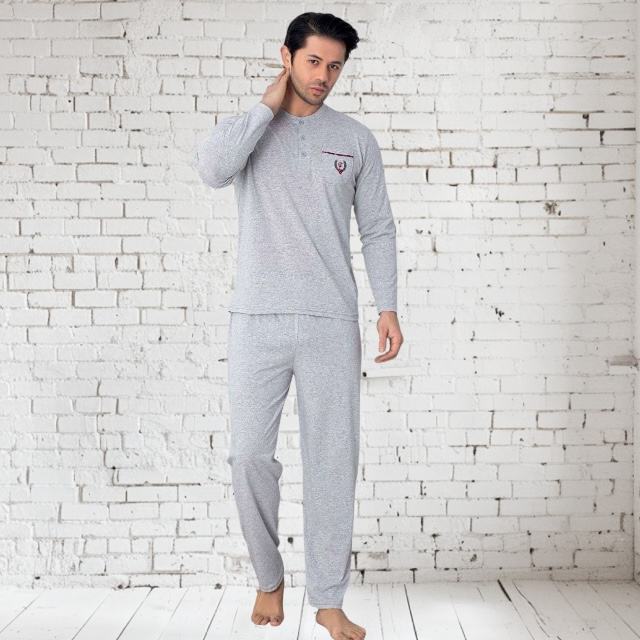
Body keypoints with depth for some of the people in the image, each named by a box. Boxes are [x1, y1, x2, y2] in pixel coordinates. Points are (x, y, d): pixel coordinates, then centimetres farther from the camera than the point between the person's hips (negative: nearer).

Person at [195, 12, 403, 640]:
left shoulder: (356, 139, 8)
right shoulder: (249, 125, 6)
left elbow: (377, 229, 10)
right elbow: (212, 169, -17)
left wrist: (388, 307, 2)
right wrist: (269, 103, -9)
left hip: (331, 325, 1)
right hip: (256, 321, 0)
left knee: (332, 460, 2)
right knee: (249, 454, 1)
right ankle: (269, 577, 24)